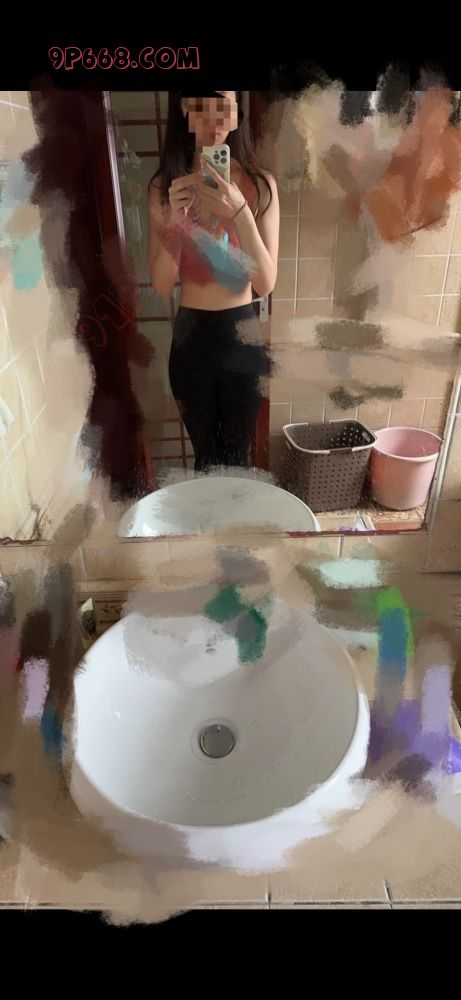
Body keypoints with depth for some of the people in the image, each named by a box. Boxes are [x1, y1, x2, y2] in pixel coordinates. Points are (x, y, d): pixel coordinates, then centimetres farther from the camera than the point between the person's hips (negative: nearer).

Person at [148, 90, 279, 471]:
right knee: (204, 453, 17)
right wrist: (175, 220, -23)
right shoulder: (165, 186, -4)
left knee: (237, 454, 14)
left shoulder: (260, 185, -7)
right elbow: (162, 285, -8)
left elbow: (265, 284, -15)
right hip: (190, 337, 1)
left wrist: (239, 212, -27)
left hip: (242, 336, -1)